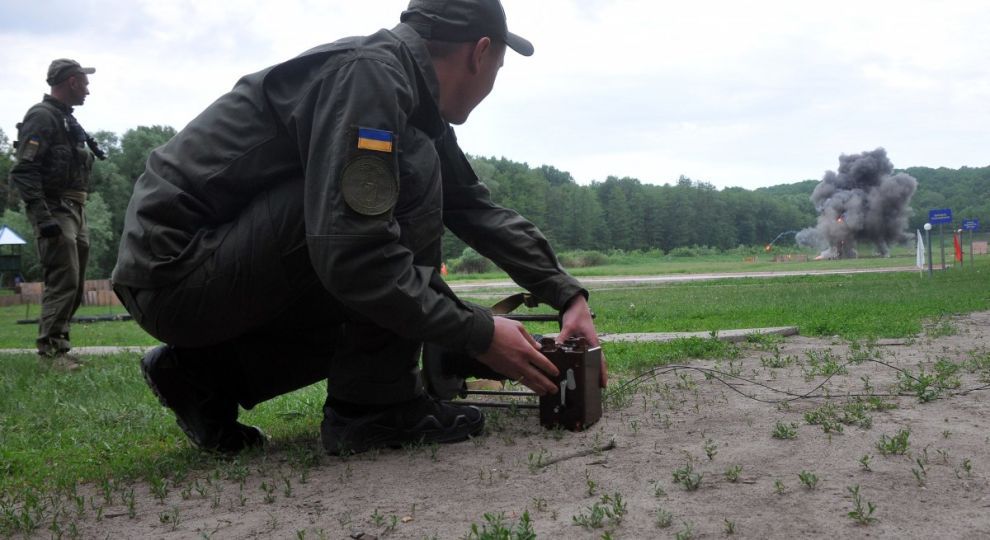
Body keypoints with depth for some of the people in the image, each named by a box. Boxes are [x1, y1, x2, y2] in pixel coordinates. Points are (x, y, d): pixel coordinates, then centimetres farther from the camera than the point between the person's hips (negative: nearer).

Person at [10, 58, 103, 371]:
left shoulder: (67, 120, 19)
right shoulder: (42, 117, -10)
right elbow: (24, 171, -18)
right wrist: (42, 217, -25)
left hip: (76, 211, 10)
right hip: (55, 211, -10)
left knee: (75, 285, 11)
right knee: (63, 281, -13)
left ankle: (55, 343, 19)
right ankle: (52, 349, -9)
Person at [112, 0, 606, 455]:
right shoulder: (369, 72, -20)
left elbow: (476, 208, 16)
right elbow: (351, 255, -28)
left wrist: (568, 296, 13)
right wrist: (478, 334, -20)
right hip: (175, 270, -10)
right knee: (413, 171, -19)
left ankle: (202, 373, 14)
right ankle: (374, 407, -12)